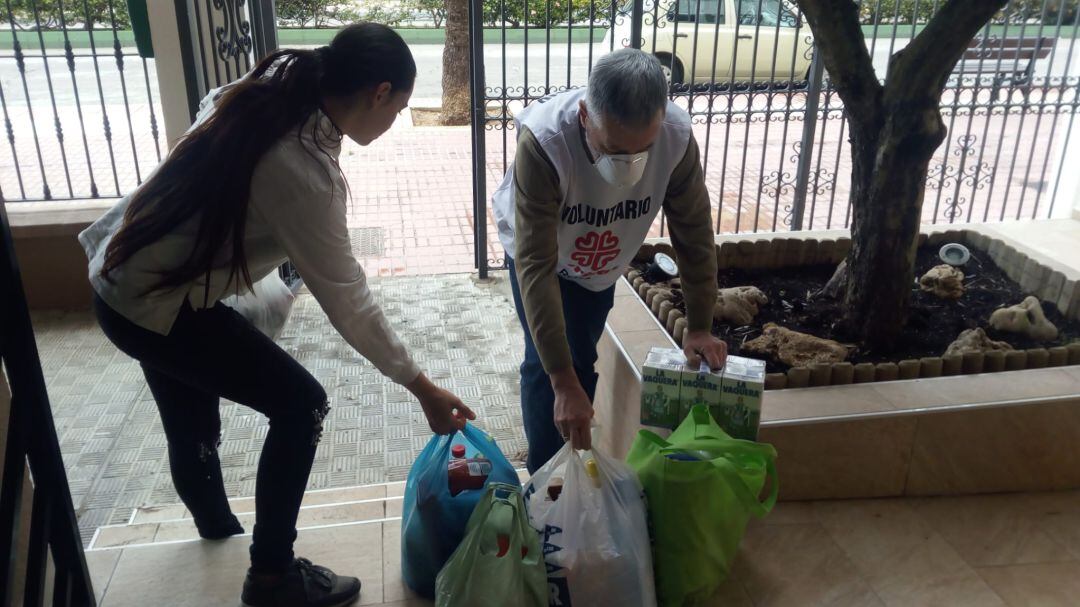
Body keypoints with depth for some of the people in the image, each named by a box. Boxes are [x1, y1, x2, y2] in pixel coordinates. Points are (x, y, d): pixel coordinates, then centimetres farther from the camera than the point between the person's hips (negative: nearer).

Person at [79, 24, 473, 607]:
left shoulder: (264, 97, -5)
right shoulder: (304, 173, -29)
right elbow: (347, 302, -24)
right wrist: (422, 388, -15)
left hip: (121, 280, 9)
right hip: (156, 308, -8)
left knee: (191, 426, 25)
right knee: (301, 405, -2)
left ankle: (215, 523, 50)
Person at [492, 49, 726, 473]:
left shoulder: (677, 136, -34)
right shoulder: (543, 142, -44)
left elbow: (694, 232, -19)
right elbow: (536, 266, -44)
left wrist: (699, 327, -16)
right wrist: (564, 382, -46)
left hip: (602, 260, 3)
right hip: (538, 250, -3)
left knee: (581, 359, 17)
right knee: (547, 364, -11)